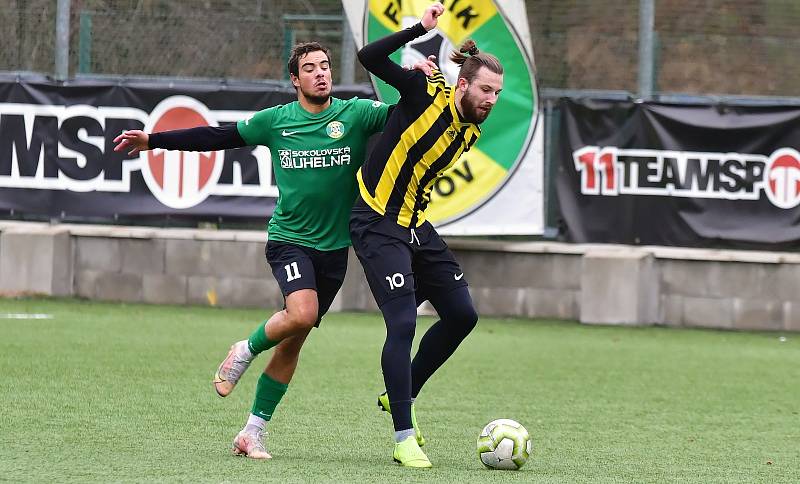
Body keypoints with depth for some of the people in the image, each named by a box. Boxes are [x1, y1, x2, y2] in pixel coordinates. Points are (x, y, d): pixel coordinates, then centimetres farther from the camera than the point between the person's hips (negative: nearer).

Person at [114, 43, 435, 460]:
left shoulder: (355, 114, 0)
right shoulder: (275, 121, 1)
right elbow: (217, 137, 10)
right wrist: (154, 141, 11)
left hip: (334, 247, 2)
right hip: (289, 238, -2)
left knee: (292, 342, 6)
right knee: (301, 313, -28)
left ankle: (253, 433, 16)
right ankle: (246, 351, 2)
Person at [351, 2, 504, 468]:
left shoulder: (470, 131, 7)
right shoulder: (426, 94, -13)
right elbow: (370, 57, -22)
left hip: (417, 227, 8)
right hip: (378, 224, -8)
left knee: (462, 314, 6)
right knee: (403, 323, -15)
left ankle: (403, 395, 24)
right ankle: (404, 438, -11)